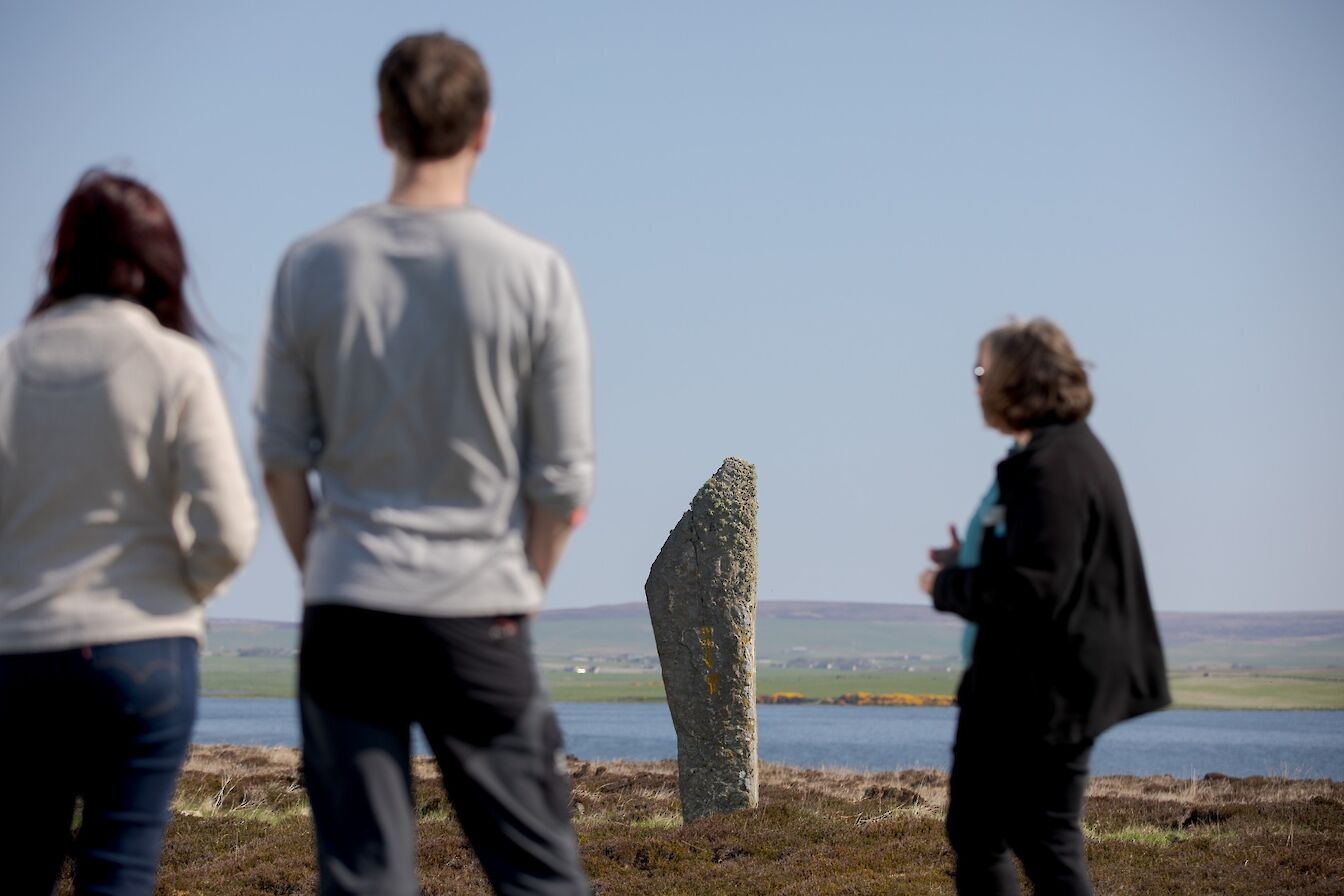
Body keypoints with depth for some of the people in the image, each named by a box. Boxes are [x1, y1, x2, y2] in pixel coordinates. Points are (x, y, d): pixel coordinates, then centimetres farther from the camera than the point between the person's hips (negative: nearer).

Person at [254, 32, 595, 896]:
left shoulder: (313, 266, 1)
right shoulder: (534, 273, -5)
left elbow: (283, 456, 6)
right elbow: (565, 478, -2)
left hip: (347, 612, 2)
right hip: (479, 618, -2)